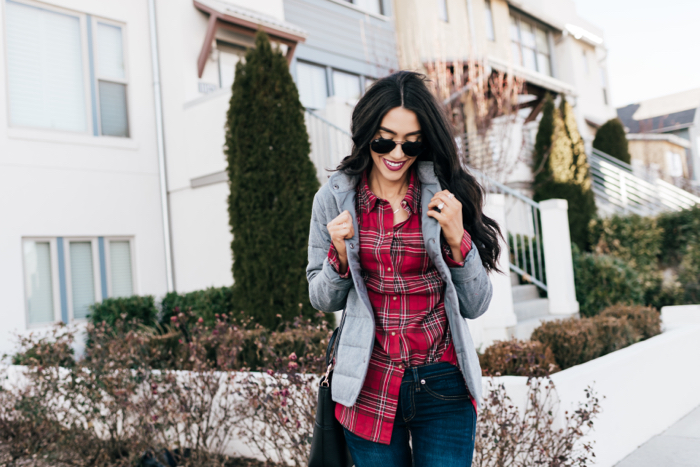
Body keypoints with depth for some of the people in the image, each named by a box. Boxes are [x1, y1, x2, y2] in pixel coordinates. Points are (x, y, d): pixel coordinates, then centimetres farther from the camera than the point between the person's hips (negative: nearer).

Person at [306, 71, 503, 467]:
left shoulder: (446, 195, -3)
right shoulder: (335, 198, -2)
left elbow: (476, 306, -1)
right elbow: (324, 300, 7)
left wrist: (457, 238, -16)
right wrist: (340, 255, -13)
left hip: (444, 388, 0)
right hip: (370, 387, 1)